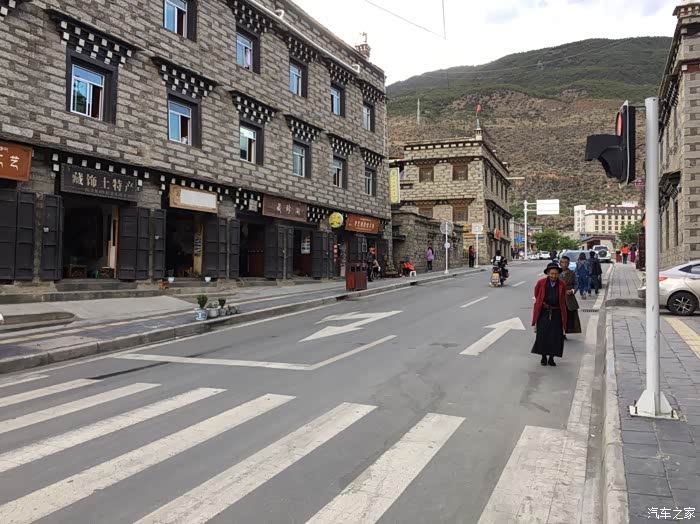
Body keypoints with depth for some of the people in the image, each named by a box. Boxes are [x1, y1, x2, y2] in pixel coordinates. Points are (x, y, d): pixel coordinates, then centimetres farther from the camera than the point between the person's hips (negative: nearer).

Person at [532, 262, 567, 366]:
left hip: (556, 313, 1)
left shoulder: (562, 284, -2)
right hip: (543, 313, -1)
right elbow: (537, 295, 11)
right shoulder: (541, 283, -6)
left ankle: (551, 358, 16)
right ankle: (544, 357, 16)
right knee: (542, 335, 1)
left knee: (555, 336, 3)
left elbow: (563, 299, 13)